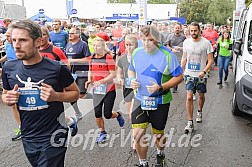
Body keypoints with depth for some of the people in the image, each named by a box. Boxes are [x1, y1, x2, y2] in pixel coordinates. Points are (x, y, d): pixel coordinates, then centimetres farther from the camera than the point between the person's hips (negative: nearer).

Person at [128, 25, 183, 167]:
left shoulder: (167, 55, -15)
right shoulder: (137, 53, -3)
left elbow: (179, 77, -11)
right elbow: (131, 70, 15)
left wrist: (161, 87, -24)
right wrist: (132, 79, -8)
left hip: (160, 101, -2)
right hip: (140, 99, 3)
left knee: (158, 134, 15)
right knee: (137, 134, -6)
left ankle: (160, 154, 49)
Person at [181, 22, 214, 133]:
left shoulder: (206, 43, -8)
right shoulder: (186, 42, 2)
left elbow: (210, 60, -6)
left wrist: (204, 71, -19)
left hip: (201, 75, -1)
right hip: (189, 74, 1)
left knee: (201, 95, 15)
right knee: (189, 97, -8)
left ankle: (199, 112, 45)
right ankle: (190, 122, -2)